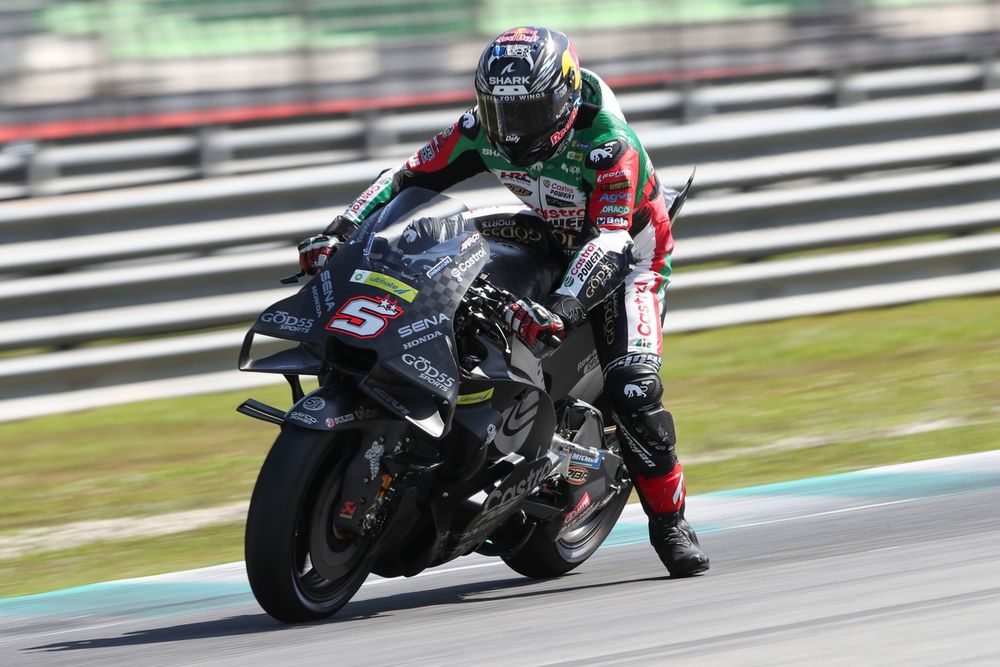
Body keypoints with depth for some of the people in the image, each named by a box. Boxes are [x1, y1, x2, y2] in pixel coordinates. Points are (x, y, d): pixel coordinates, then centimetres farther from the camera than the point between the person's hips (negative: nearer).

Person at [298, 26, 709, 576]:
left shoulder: (610, 145, -34)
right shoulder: (482, 130, -18)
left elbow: (609, 244, -43)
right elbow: (409, 176, -12)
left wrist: (558, 311, -59)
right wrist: (339, 233, -26)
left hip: (629, 250, -6)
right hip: (552, 238, 6)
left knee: (632, 385, -25)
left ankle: (669, 520, -9)